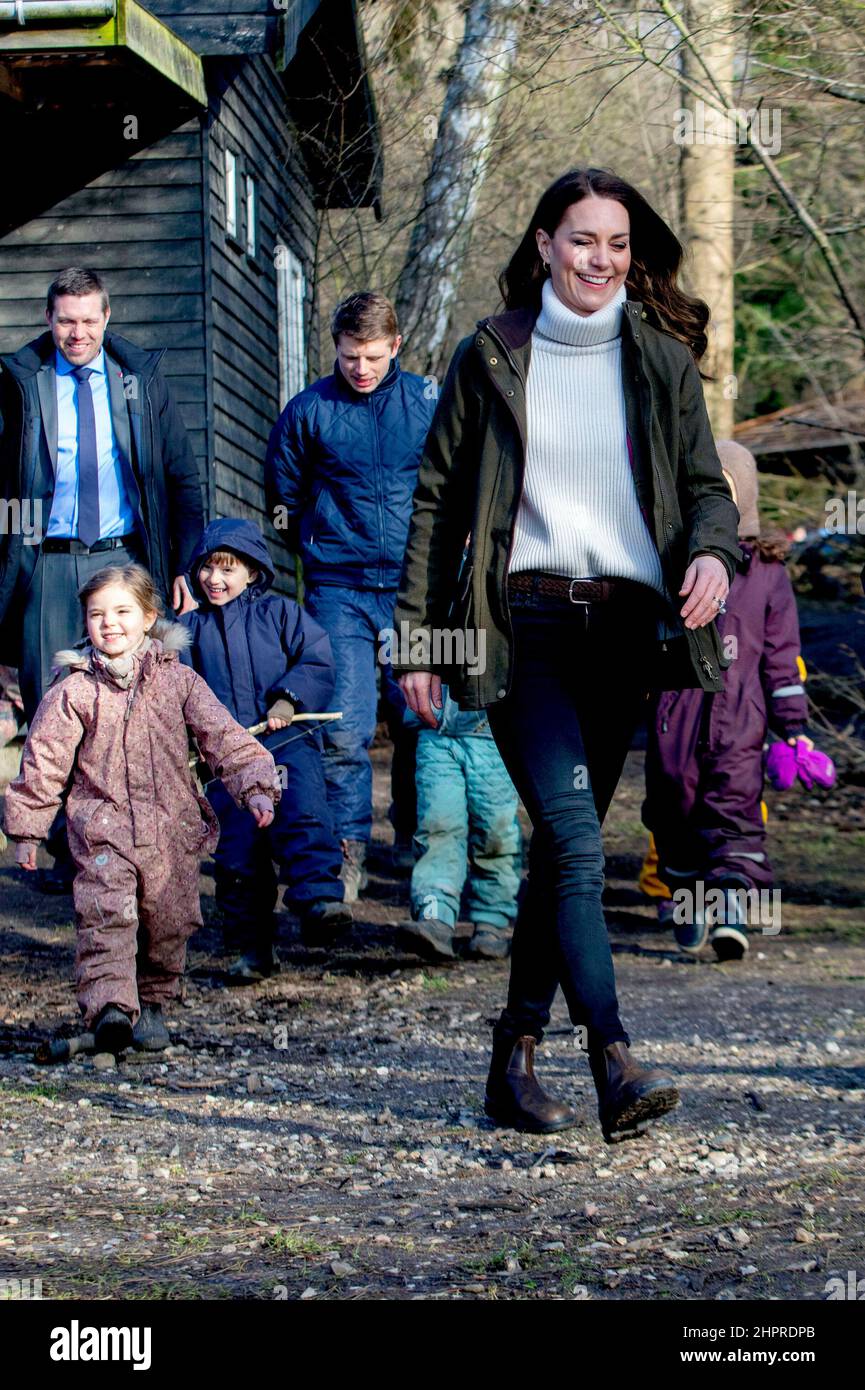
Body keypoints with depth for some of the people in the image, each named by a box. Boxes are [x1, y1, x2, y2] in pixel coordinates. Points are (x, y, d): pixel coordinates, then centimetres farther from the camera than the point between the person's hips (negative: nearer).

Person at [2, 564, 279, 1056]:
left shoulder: (178, 680, 4)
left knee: (168, 922, 7)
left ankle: (151, 1003, 26)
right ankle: (110, 1006, -26)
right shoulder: (73, 691, 1)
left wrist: (255, 787, -11)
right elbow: (43, 762, 7)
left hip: (172, 827, 2)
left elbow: (225, 738, 2)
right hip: (102, 826, -2)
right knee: (106, 915, -19)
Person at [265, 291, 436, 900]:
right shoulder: (309, 410, 1)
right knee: (346, 728, -7)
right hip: (338, 591, -1)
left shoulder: (428, 402, 3)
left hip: (413, 585, 1)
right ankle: (349, 851, 0)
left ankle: (413, 839, 22)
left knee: (417, 718, 6)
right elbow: (283, 491, 15)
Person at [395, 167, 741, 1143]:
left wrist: (711, 550, -13)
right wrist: (419, 639, 2)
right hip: (523, 623, -3)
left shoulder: (662, 358, 11)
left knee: (564, 843, 6)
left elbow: (705, 483, 11)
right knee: (574, 838, -16)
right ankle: (615, 1068, -23)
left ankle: (515, 1060, 16)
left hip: (624, 624, 3)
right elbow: (437, 500, 7)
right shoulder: (489, 357, 6)